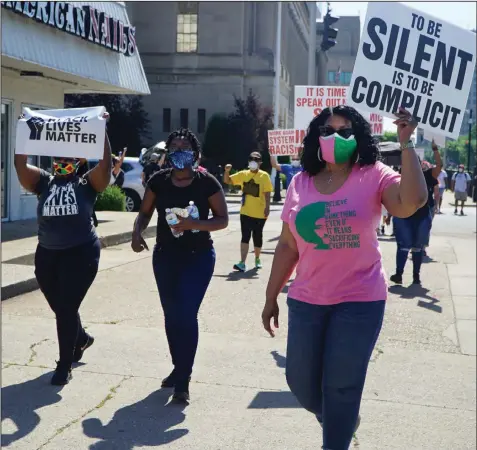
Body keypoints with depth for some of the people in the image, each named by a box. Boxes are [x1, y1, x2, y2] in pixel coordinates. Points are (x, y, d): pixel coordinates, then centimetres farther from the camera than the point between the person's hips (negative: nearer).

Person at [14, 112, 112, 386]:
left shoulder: (87, 184, -1)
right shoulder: (44, 182, 8)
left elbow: (105, 163, -15)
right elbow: (20, 165, -2)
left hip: (81, 253, -4)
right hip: (47, 255, 5)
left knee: (66, 309, -5)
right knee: (60, 308, 17)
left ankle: (65, 365, 9)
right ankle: (81, 338, 47)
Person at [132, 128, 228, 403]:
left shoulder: (207, 183, -12)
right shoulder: (158, 181, -4)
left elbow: (223, 219, -9)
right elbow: (145, 213, 5)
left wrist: (195, 224, -25)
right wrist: (137, 233, -16)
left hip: (199, 257, -4)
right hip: (165, 256, 4)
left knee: (187, 315, -11)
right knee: (171, 315, 13)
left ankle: (183, 379, 0)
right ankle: (179, 368, 32)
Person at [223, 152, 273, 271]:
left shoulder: (264, 176, -7)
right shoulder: (243, 174, 4)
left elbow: (267, 193, -10)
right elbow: (227, 181, 8)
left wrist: (267, 208, -18)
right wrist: (227, 171, -10)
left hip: (259, 213, -2)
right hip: (245, 212, 2)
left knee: (257, 237, 11)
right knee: (245, 237, -4)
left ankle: (257, 259, 33)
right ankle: (242, 263, -10)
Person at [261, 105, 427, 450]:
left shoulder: (373, 177, -7)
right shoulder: (301, 183, 3)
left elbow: (412, 202, -27)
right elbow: (288, 246, 7)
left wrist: (406, 144, -25)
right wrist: (271, 296, 9)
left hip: (360, 301, -4)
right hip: (307, 301, 4)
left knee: (341, 387, 6)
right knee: (300, 381, 13)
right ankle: (342, 420, 44)